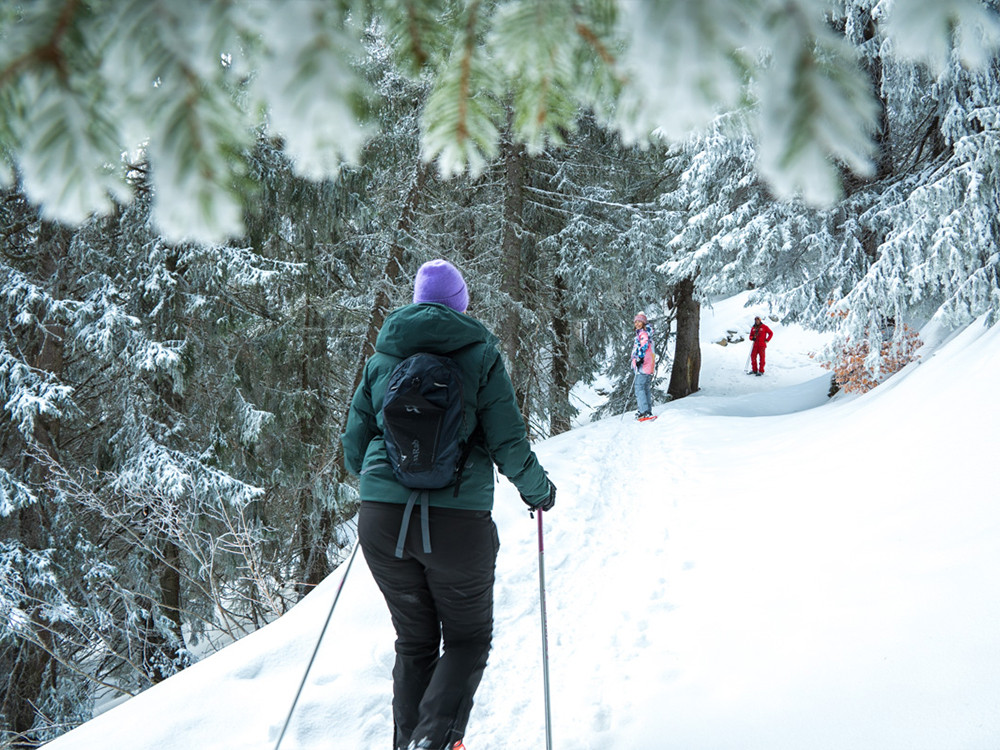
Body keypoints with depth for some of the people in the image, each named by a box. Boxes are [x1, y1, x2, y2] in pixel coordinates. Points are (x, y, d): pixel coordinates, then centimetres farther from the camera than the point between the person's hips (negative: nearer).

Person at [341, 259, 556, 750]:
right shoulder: (480, 355, -1)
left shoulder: (382, 358, 10)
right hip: (457, 521, -3)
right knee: (468, 640, 13)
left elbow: (354, 446, 14)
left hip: (382, 520, 4)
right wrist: (538, 491, 14)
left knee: (414, 642, 20)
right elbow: (509, 445, -4)